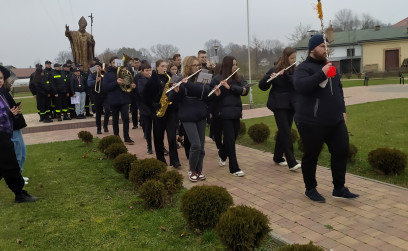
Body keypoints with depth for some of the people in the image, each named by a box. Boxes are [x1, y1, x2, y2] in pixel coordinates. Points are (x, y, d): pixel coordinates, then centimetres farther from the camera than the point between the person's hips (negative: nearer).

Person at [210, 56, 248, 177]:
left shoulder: (239, 78, 8)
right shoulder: (217, 79, -5)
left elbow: (245, 91, -9)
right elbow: (213, 97, -5)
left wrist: (230, 87, -20)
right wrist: (217, 94, -27)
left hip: (236, 112, 5)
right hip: (225, 113, -5)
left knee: (233, 137, 16)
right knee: (231, 140, -5)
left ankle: (222, 153, 46)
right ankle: (234, 168, 2)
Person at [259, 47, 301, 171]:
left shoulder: (294, 71, 6)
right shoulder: (274, 70, -4)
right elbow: (262, 86, -8)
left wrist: (285, 74, -21)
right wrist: (269, 77, -26)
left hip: (290, 105, 5)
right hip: (279, 105, -5)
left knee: (283, 132, 11)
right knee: (286, 132, -11)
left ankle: (278, 157, 25)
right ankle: (292, 162, -11)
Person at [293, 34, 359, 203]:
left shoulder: (329, 66, 16)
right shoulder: (304, 68, -7)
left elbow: (339, 89, 25)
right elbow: (300, 86, -28)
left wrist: (342, 110, 20)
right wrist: (322, 74, -31)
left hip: (336, 121, 8)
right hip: (311, 123, -7)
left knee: (341, 151, 8)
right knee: (311, 156, 4)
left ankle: (339, 188, 22)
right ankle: (310, 189, 22)